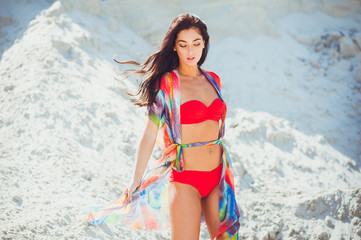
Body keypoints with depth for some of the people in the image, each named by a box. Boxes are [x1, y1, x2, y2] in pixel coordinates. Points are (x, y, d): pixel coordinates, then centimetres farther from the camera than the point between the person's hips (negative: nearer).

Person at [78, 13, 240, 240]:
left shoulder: (213, 80, 9)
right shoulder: (166, 83, -6)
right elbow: (149, 135, -7)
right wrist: (136, 180, -10)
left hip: (217, 177, 6)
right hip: (184, 178, -5)